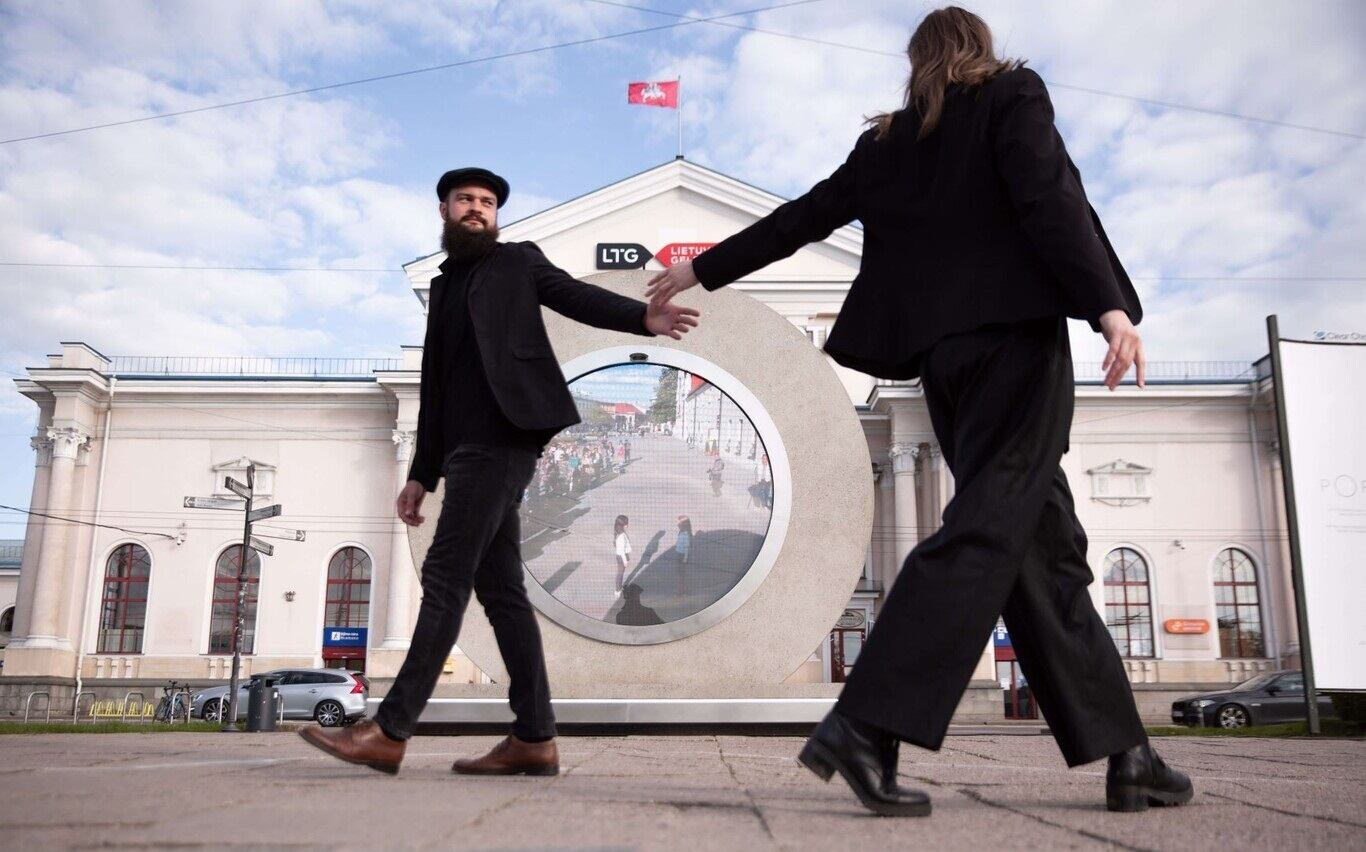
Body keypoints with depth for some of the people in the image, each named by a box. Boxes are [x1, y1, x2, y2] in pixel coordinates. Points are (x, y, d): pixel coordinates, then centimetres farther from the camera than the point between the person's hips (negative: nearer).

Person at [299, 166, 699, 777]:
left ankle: (390, 732, -13)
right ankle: (534, 738, 2)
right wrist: (421, 474, 18)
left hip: (500, 439, -7)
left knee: (446, 575, -12)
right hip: (467, 449, 7)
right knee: (498, 587, 1)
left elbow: (579, 297, -4)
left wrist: (643, 317, -25)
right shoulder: (444, 286, 25)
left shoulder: (517, 262, 11)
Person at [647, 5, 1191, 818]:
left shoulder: (891, 139, 19)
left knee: (1046, 544, 6)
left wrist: (705, 268, 29)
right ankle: (865, 726, -25)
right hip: (1016, 333, -6)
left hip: (945, 353, 6)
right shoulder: (1014, 93, 7)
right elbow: (1046, 198, -10)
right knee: (986, 530, -13)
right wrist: (1107, 304, -18)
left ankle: (1125, 755, 7)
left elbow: (802, 217, 19)